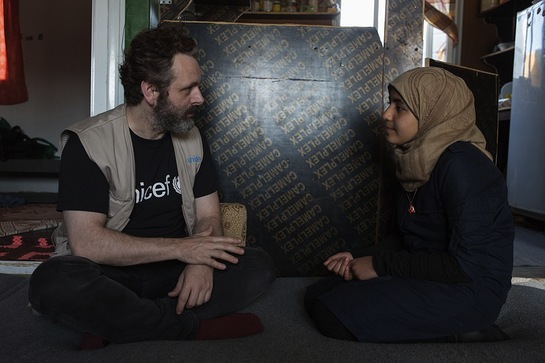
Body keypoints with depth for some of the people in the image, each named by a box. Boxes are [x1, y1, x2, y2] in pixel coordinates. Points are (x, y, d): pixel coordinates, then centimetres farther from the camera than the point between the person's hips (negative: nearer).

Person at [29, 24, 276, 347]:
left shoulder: (192, 138, 4)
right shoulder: (89, 142, -11)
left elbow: (209, 217, 3)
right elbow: (85, 242, -20)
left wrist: (201, 261, -20)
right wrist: (181, 247, -23)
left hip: (174, 271, 5)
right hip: (110, 275, -4)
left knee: (260, 266, -17)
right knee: (53, 283, -36)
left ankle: (117, 322, -20)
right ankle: (195, 325, -20)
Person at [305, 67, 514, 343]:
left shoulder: (462, 165, -20)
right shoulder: (417, 161, 6)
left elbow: (466, 265, -23)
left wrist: (381, 264, -17)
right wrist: (360, 258, -3)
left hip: (470, 290, -9)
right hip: (423, 275, 9)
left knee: (334, 314, -22)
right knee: (316, 296, 1)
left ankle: (461, 334, -7)